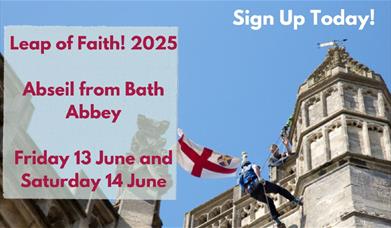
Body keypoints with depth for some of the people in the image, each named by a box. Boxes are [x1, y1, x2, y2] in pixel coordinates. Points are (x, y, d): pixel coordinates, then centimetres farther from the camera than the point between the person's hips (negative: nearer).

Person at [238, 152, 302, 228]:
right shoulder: (251, 165, 23)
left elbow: (244, 189, 24)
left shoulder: (241, 175, 34)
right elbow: (255, 167, -5)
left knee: (269, 201, 22)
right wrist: (259, 177, -19)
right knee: (279, 189, 8)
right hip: (258, 184, -5)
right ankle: (295, 200, -4)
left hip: (252, 192, 5)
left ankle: (277, 221, 11)